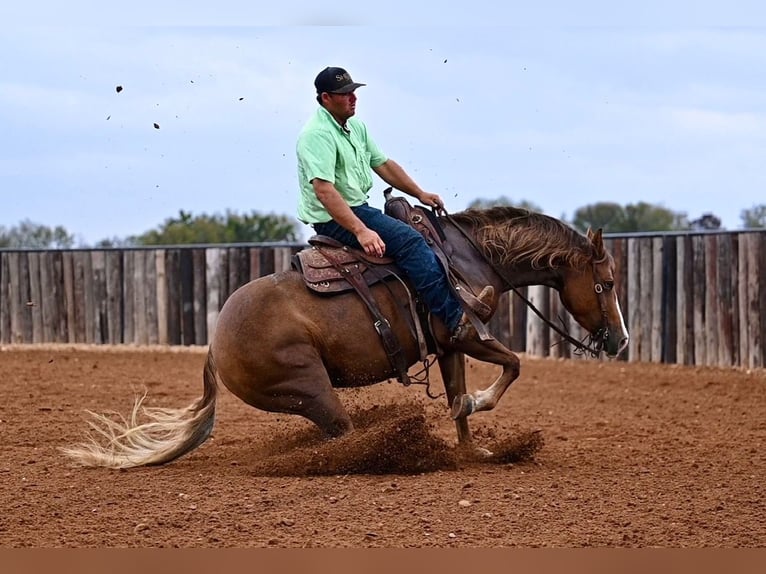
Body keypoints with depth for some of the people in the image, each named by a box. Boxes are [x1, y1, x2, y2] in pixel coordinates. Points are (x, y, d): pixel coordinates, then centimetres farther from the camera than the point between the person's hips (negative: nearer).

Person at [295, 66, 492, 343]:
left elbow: (384, 164, 21)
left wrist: (420, 194, 13)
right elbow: (323, 190, -29)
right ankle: (456, 321, -28)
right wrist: (361, 231, -35)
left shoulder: (355, 127, 12)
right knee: (409, 240, -23)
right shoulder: (317, 134, -19)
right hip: (333, 219, -11)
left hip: (360, 208, 11)